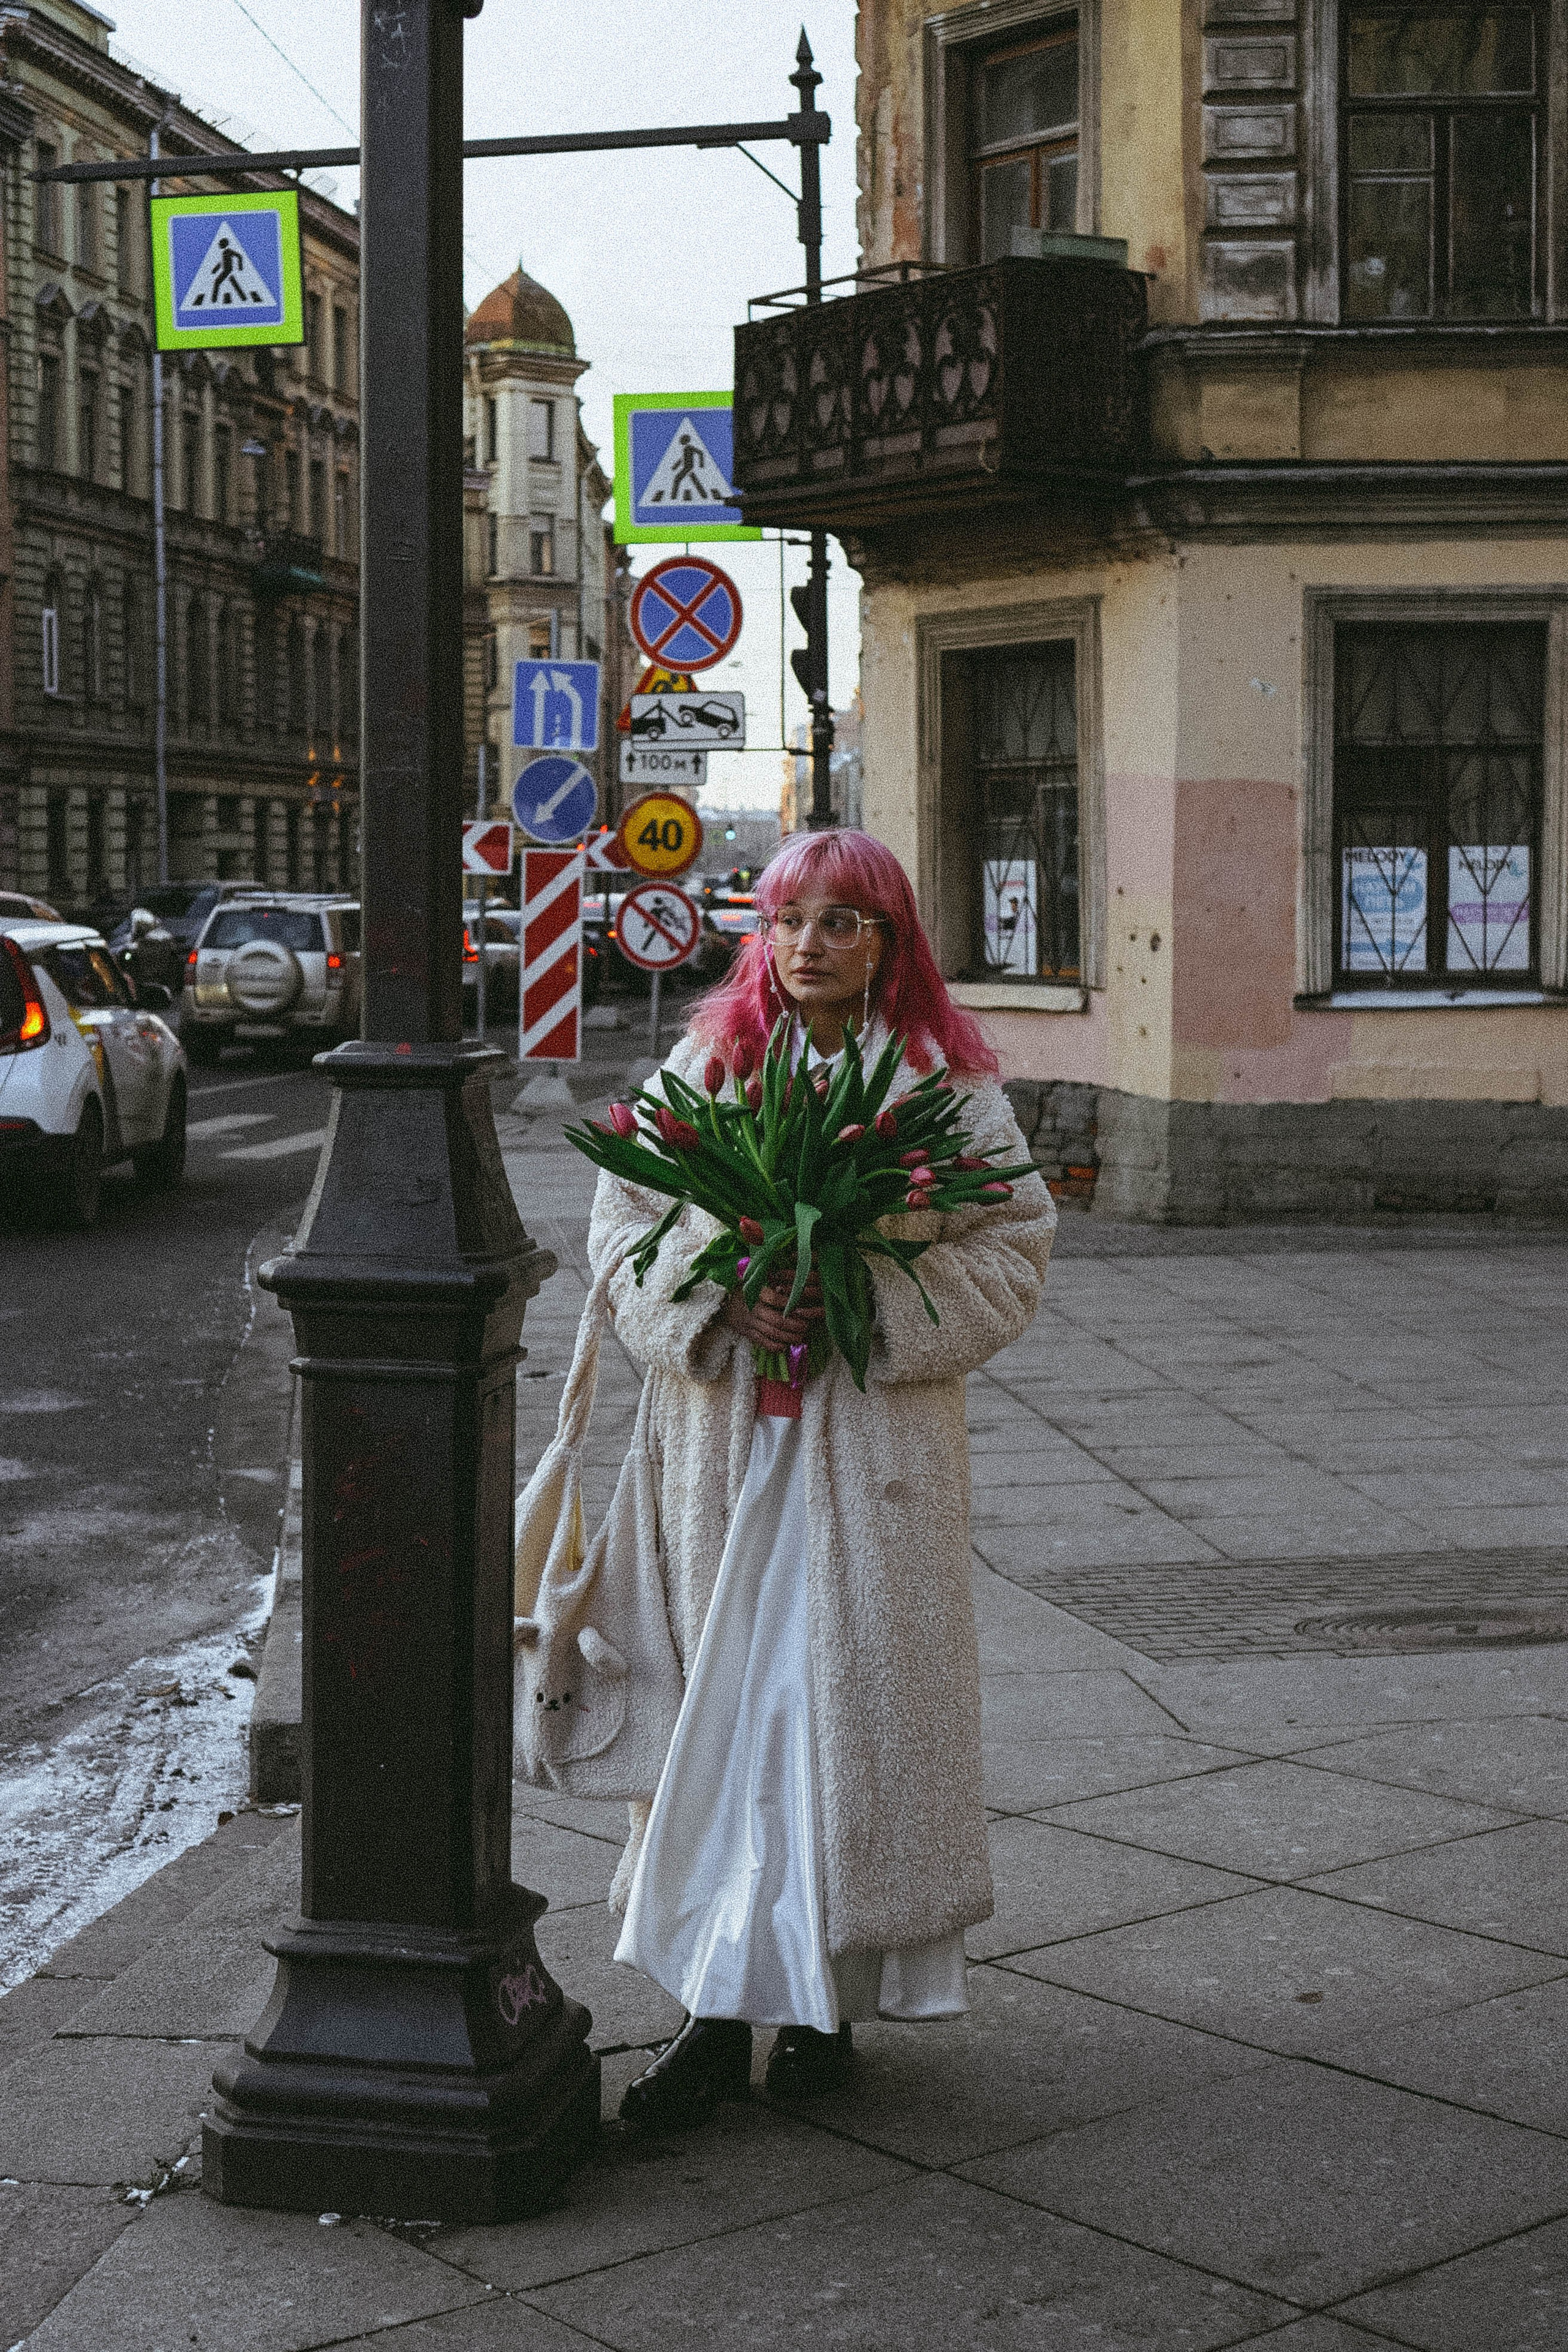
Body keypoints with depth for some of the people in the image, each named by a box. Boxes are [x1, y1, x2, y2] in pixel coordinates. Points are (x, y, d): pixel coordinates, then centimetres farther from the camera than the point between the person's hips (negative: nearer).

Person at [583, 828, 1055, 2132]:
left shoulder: (946, 1081, -1)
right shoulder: (703, 1063, 5)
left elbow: (1013, 1242, -2)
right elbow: (625, 1216, 6)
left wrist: (871, 1305, -15)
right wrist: (717, 1303, -11)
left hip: (876, 1436, -2)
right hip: (725, 1432, 2)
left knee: (850, 1699, 1)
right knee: (725, 1697, 3)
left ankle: (823, 1996, 15)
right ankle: (719, 2004, 8)